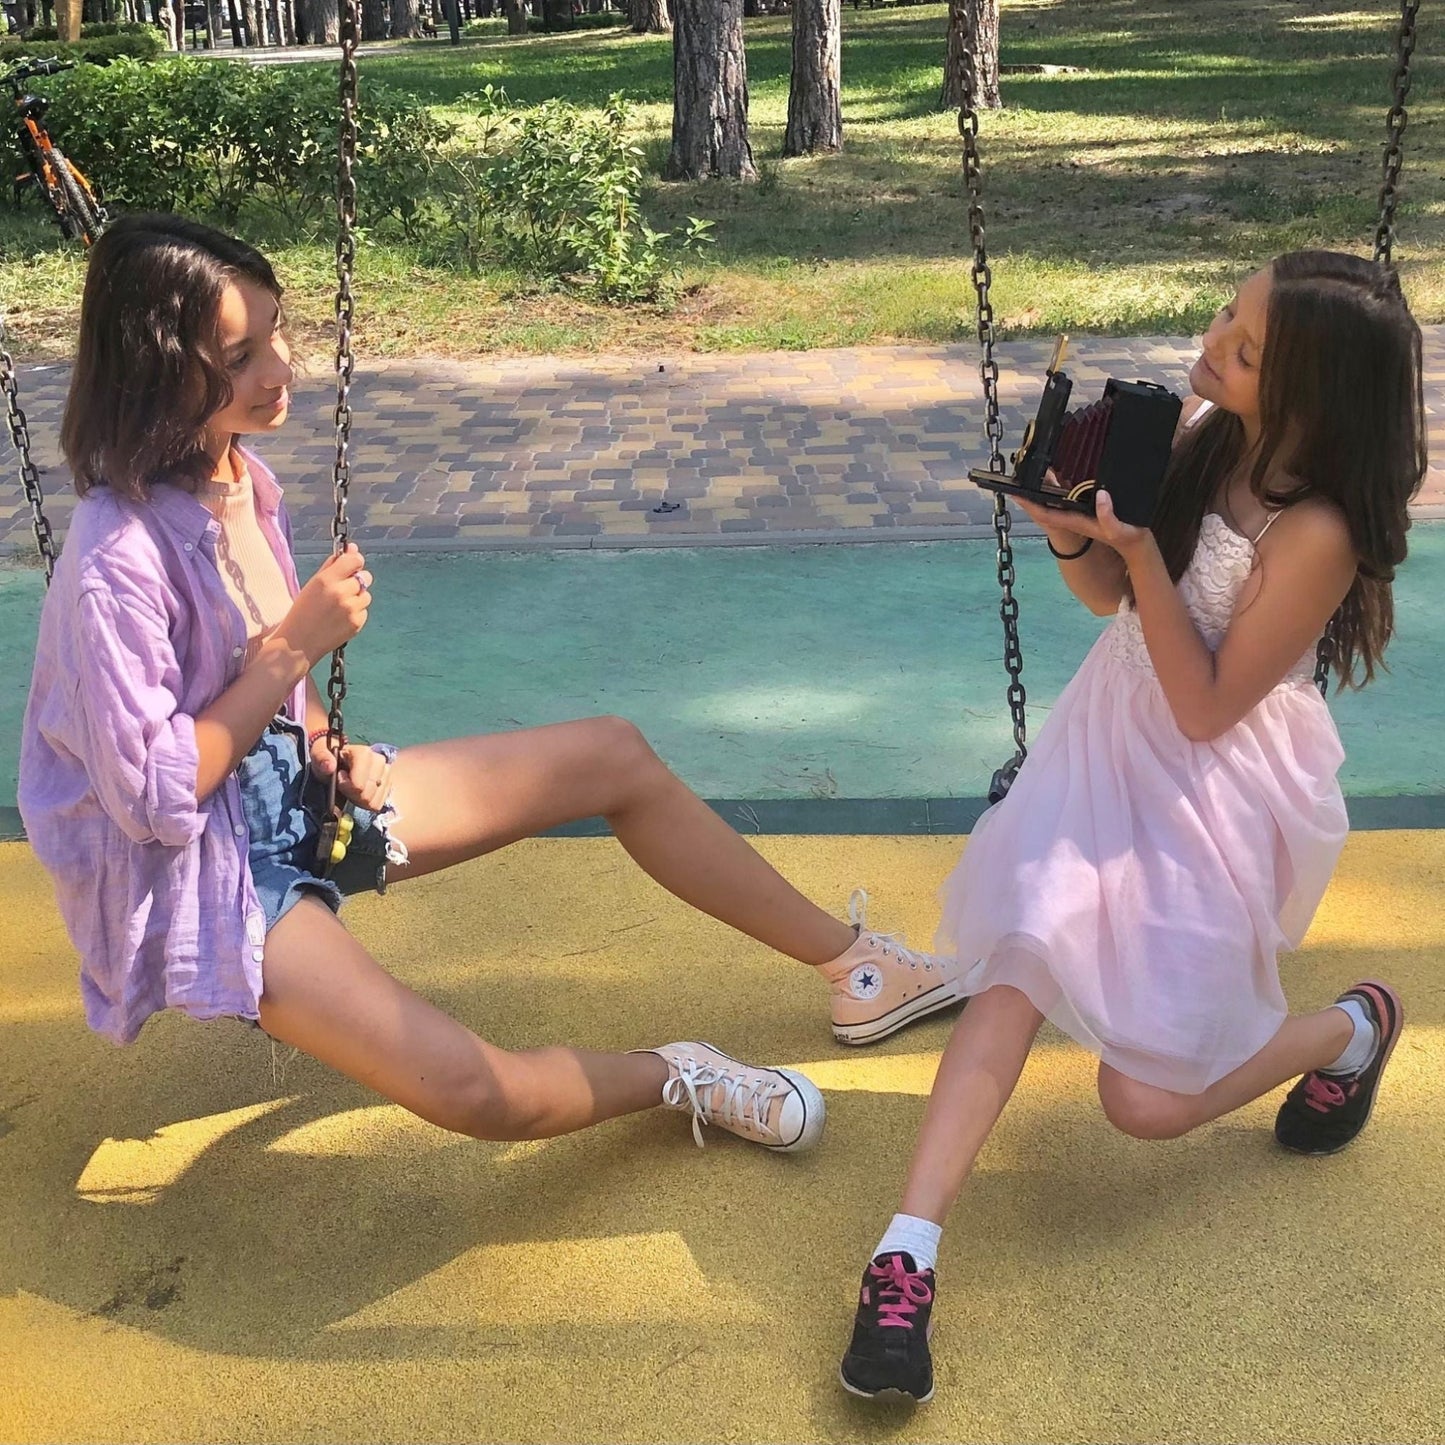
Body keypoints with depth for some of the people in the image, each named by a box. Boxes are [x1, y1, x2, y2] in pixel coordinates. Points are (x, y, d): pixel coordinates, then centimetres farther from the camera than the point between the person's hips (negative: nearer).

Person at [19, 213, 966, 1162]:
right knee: (473, 1091, -28)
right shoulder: (120, 561, -26)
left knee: (615, 756, 2)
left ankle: (854, 963, 12)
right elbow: (153, 799, -24)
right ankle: (677, 1076, 2)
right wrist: (295, 648, -23)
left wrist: (328, 745, -5)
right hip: (198, 869, -8)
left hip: (295, 796, 8)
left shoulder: (238, 476, 1)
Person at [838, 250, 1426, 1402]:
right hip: (1117, 737, 6)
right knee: (1018, 971, -13)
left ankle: (1355, 1028, 27)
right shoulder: (1199, 433, -5)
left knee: (1149, 1103, -1)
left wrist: (1140, 550, -28)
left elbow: (1207, 708, -21)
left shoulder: (1316, 534, -25)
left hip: (1220, 787, -6)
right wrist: (1065, 525, -15)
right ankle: (905, 1259, -14)